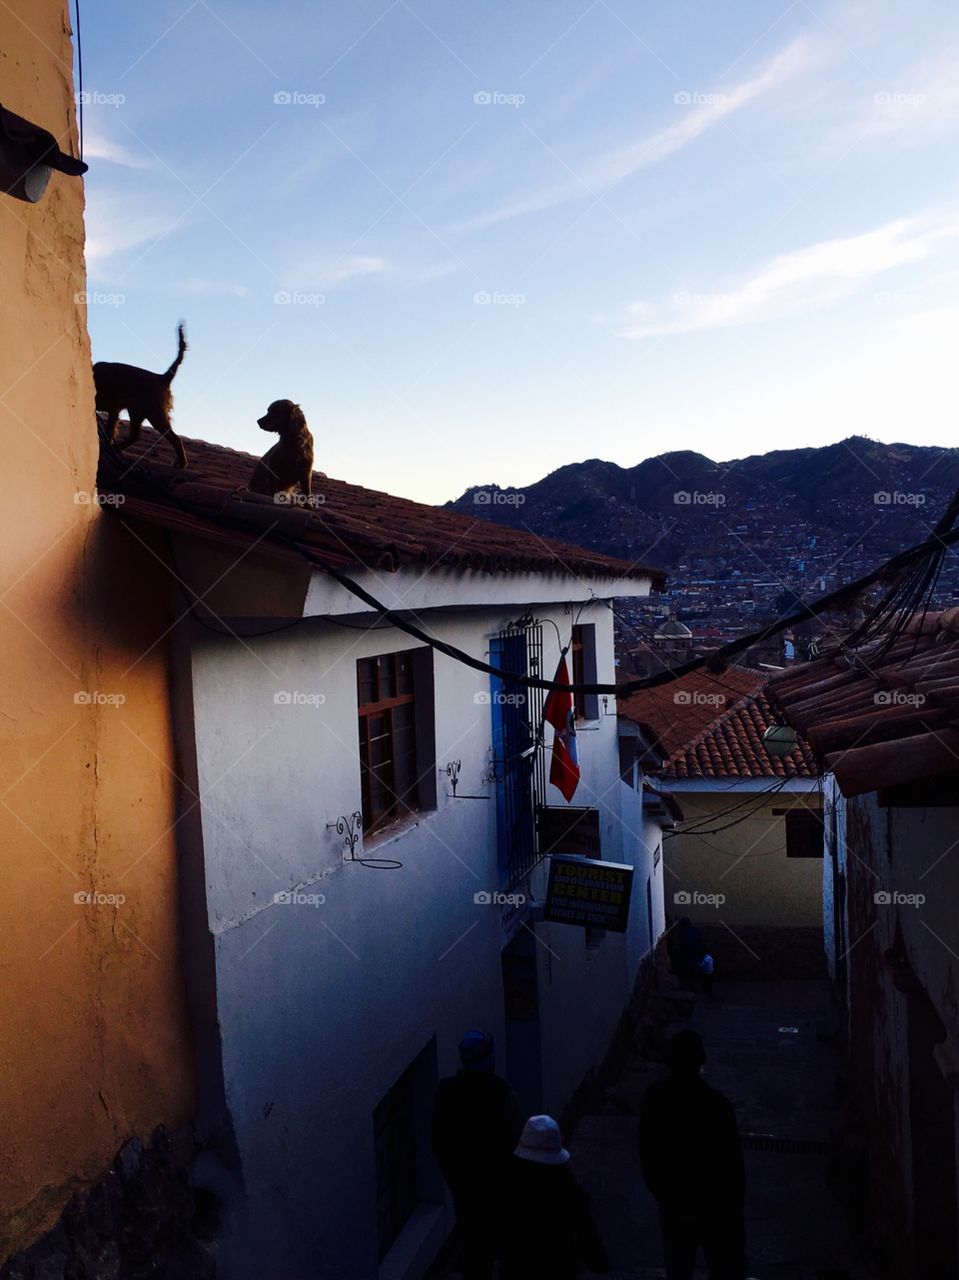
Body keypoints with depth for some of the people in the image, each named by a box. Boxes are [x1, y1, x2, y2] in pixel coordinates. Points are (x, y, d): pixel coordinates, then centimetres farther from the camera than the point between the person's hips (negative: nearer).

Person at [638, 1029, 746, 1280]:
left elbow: (647, 1156, -3)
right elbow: (732, 1165, -18)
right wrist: (734, 1207, -3)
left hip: (672, 1206, 4)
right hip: (716, 1211, -3)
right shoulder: (717, 1104, -26)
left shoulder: (654, 1098, -14)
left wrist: (662, 1194, 11)